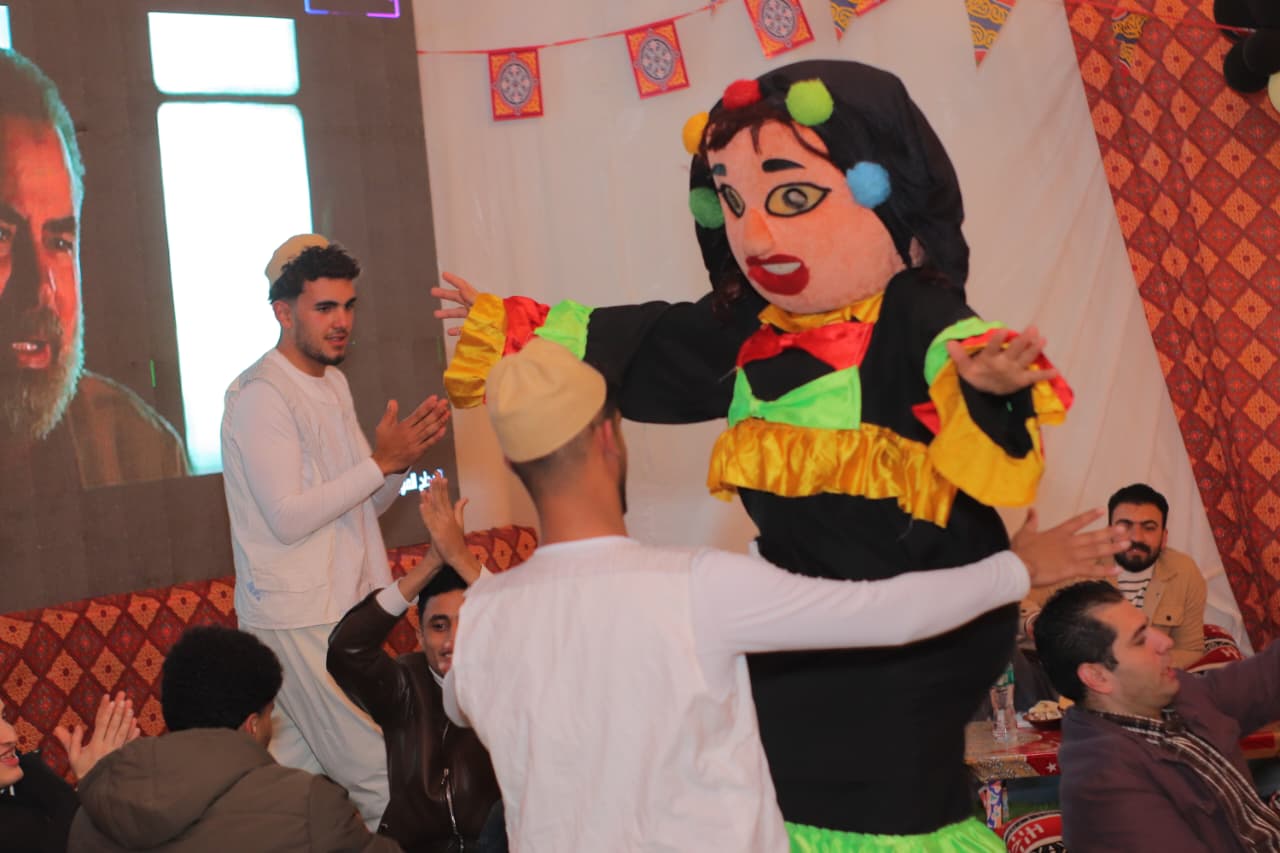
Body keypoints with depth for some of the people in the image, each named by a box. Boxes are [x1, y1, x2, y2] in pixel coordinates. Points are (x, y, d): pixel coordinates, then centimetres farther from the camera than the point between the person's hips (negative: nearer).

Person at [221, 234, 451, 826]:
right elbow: (289, 518, -19)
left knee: (299, 766, 12)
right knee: (381, 777, -8)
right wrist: (383, 461, -19)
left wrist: (402, 455, -3)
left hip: (340, 609, 8)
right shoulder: (260, 395, -13)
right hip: (298, 618, -8)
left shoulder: (333, 383, 15)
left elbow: (366, 504, 16)